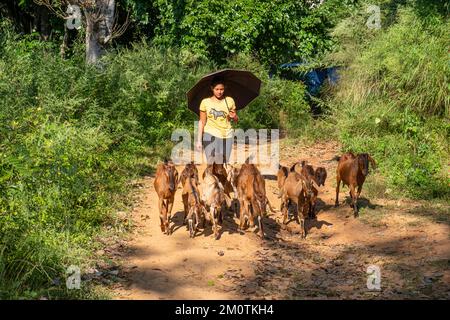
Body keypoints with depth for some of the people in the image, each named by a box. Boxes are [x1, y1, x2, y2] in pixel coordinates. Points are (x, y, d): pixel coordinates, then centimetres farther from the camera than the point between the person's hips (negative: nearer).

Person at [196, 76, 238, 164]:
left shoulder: (229, 101, 4)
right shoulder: (205, 102, 0)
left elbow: (236, 119, 13)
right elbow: (202, 122, 4)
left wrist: (234, 117, -11)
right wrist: (199, 140, 0)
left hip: (226, 136, 2)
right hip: (210, 135, -2)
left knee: (223, 163, -1)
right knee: (211, 162, -11)